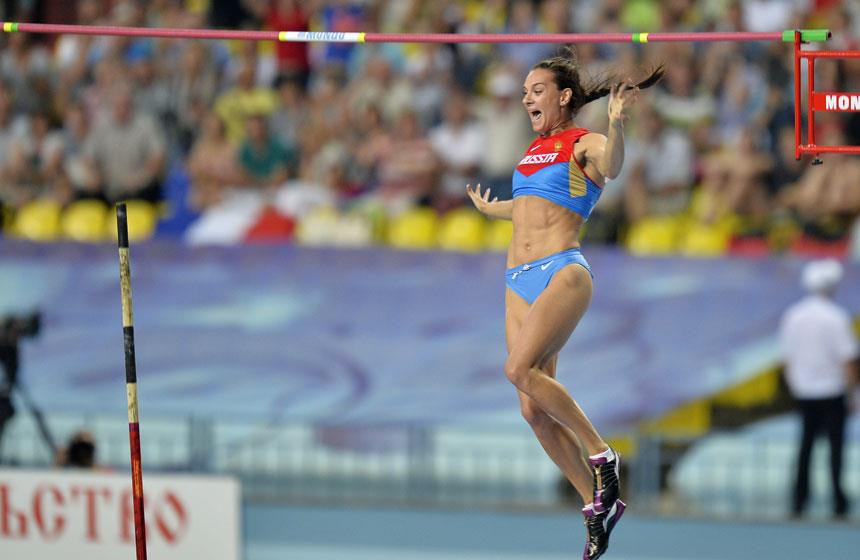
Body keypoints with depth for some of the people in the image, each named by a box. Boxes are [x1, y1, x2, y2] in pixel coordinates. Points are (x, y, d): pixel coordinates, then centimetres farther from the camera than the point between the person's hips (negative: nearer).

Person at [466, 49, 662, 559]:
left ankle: (601, 455, -13)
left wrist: (616, 124, -43)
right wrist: (490, 209, 55)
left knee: (521, 368, -26)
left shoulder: (584, 144, -1)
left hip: (563, 272, -8)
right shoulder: (535, 149, 19)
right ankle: (597, 502, 8)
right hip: (520, 281, 8)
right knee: (535, 409, 0)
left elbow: (611, 167, -25)